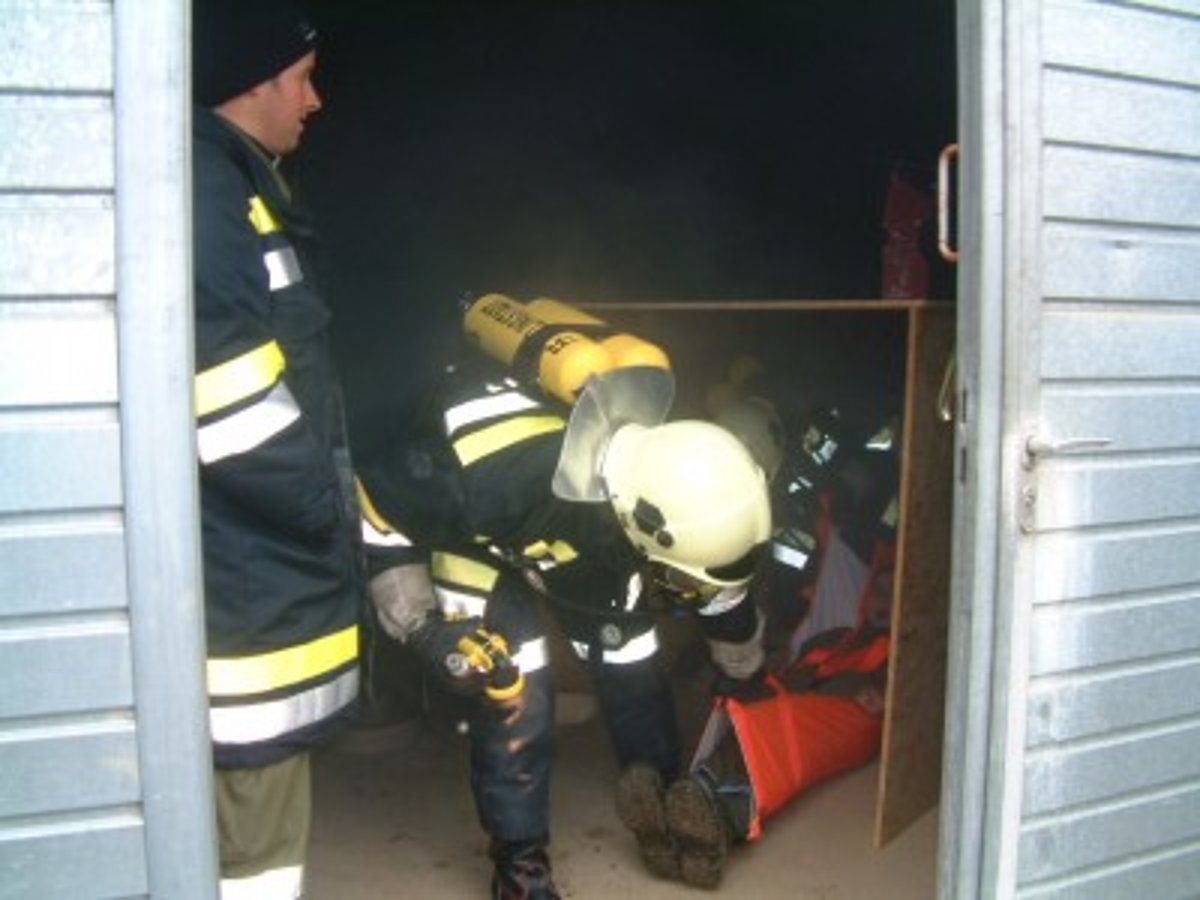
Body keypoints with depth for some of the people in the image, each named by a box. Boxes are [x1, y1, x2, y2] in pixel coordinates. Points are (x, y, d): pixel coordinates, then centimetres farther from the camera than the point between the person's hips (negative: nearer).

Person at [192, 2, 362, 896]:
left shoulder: (241, 187, 18)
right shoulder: (199, 188, -16)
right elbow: (229, 396, -24)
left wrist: (348, 501, 20)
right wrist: (331, 510, -13)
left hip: (267, 562, 11)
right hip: (245, 577, -11)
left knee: (263, 814, 23)